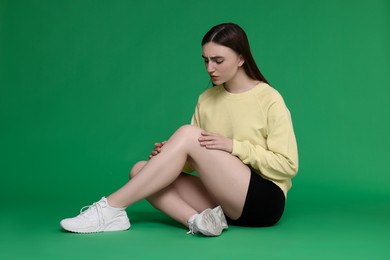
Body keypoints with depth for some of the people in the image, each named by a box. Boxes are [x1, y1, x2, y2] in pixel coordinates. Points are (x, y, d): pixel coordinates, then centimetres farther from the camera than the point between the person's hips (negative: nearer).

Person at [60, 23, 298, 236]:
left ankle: (111, 209, -21)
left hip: (264, 202, -6)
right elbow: (195, 162, 8)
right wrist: (171, 156, -14)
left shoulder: (269, 100, -7)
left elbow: (287, 165, -10)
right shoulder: (206, 100, 8)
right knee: (140, 170, -11)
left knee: (187, 133, -23)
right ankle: (198, 220, -33)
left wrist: (233, 146, -18)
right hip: (224, 201, 6)